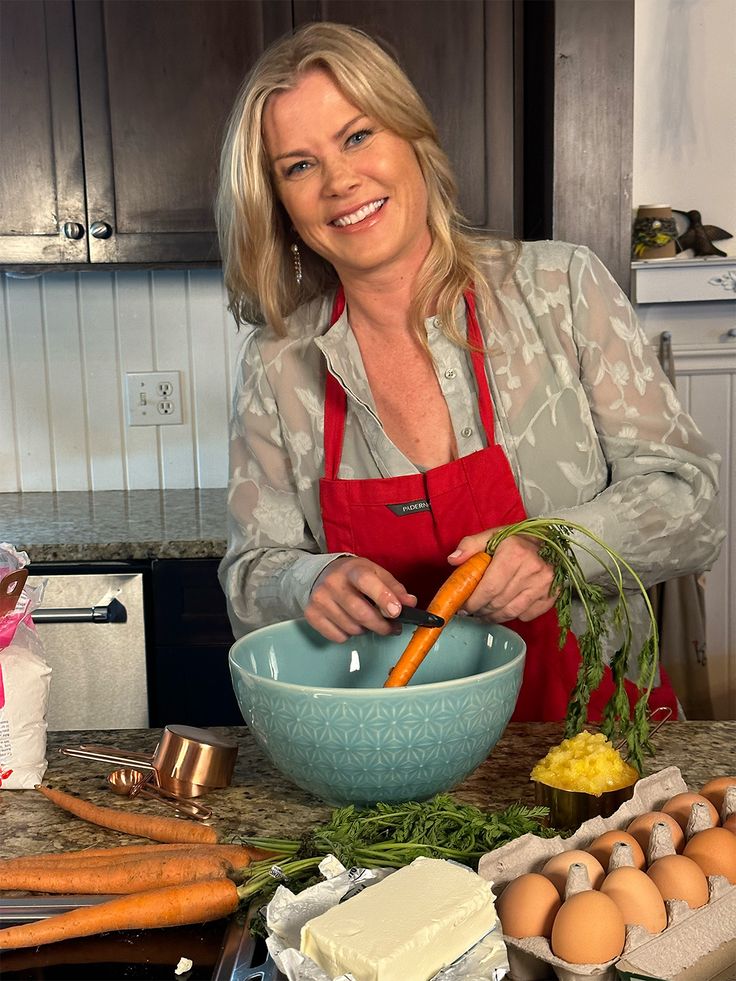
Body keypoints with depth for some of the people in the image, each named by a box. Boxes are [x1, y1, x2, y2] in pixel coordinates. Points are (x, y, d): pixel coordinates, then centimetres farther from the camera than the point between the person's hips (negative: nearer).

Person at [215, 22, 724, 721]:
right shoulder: (276, 367, 0)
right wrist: (312, 582, -17)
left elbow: (687, 498, -2)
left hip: (593, 718, -3)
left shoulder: (561, 290, -4)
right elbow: (251, 577, 6)